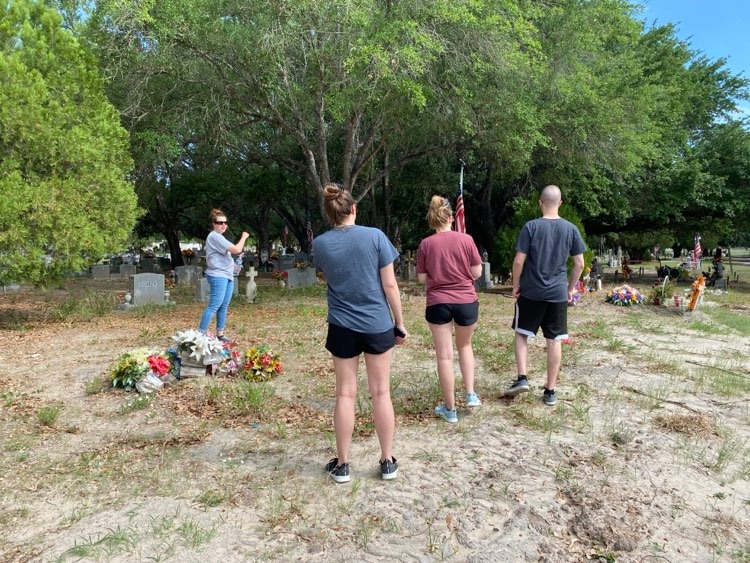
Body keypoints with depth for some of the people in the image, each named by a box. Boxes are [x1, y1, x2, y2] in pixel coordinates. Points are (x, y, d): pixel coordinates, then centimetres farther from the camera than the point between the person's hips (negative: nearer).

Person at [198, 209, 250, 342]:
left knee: (224, 306, 10)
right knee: (213, 306, -12)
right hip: (218, 276, -10)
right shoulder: (214, 236, -13)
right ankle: (201, 334, -11)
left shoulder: (219, 237, 20)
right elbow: (236, 250, -19)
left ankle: (220, 334, 16)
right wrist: (244, 237, -4)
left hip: (227, 275, 10)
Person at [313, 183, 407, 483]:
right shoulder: (375, 236, -9)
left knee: (345, 395, 9)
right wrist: (400, 323, 1)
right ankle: (388, 462, 20)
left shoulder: (320, 244, -2)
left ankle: (342, 464, 18)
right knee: (381, 393, 9)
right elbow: (389, 284, -7)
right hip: (378, 324, -1)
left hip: (342, 327, 1)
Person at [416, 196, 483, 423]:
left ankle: (450, 409, 15)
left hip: (438, 303, -1)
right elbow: (477, 272, -1)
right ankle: (471, 394, 17)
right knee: (465, 346, 25)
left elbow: (422, 278, 0)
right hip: (466, 301, 1)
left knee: (444, 356, 6)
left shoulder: (426, 244, -4)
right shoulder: (466, 239, -4)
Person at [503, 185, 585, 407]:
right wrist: (570, 288, 15)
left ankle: (522, 378, 3)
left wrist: (516, 285, 3)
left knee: (522, 334, 14)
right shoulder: (571, 229, 1)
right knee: (555, 341, 6)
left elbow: (518, 261, -10)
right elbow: (579, 264, 3)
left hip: (531, 292, -2)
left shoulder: (531, 227, -7)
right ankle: (550, 391, 12)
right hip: (558, 293, 2)